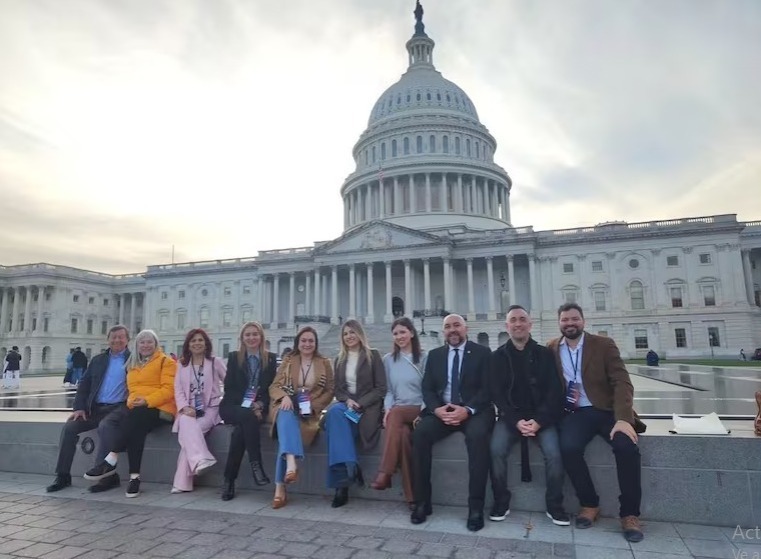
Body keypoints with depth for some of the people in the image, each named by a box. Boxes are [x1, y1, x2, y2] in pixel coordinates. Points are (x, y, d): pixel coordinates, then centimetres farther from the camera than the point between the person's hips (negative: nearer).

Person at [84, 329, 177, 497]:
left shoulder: (166, 361, 3)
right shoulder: (132, 364, 24)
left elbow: (169, 389, -8)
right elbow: (131, 389, 22)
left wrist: (147, 401, -20)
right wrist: (131, 402, -1)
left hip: (159, 408, -4)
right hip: (135, 409, 4)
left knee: (134, 419, -35)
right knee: (135, 428, -32)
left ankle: (110, 461, -29)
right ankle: (134, 477, -33)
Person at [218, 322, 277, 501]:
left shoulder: (271, 358, 9)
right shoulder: (234, 357, 7)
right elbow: (229, 388, 0)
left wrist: (261, 404, -15)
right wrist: (247, 406, -15)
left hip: (259, 408, 0)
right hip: (234, 407, 0)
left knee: (240, 430, -31)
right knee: (248, 416, -35)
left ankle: (229, 480, -24)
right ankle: (255, 464, -34)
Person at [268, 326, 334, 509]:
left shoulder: (324, 363, 10)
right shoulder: (287, 361, 13)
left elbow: (330, 391, 8)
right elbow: (274, 386, 7)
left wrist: (312, 405, -9)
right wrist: (284, 397, -16)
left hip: (309, 412, -1)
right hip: (287, 407, 1)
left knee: (287, 429, -31)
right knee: (286, 416, -37)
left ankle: (280, 487, -35)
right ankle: (291, 464, -56)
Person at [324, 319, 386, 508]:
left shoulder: (373, 355, 2)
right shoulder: (340, 359, 16)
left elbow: (381, 388, -3)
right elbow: (338, 389, 14)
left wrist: (360, 403, -16)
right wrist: (347, 400, -9)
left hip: (368, 406, -4)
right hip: (346, 403, 4)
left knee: (336, 415, -33)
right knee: (334, 412, -33)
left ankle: (342, 483, -33)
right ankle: (350, 468, -36)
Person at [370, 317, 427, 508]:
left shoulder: (424, 357, 5)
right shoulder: (388, 359, 14)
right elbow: (388, 390, 13)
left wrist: (423, 413, -16)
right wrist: (387, 409, -7)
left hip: (418, 411, -2)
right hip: (396, 412, 3)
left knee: (396, 414, -36)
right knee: (403, 433, -33)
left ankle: (385, 473, -39)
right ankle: (412, 495, -32)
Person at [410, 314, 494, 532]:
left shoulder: (482, 353, 5)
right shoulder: (434, 355, 14)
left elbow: (487, 388, -4)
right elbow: (427, 389, 8)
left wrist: (467, 410, -21)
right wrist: (437, 409, -14)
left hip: (474, 410, -2)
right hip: (441, 410, 3)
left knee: (477, 435, -35)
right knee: (420, 433, -26)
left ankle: (476, 506, -23)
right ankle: (422, 502, -14)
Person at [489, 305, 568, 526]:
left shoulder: (545, 354, 3)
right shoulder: (498, 356, 3)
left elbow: (554, 391, -2)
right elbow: (497, 393, -1)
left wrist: (539, 420, -16)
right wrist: (516, 421, -15)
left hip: (541, 417, 0)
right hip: (510, 417, 0)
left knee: (553, 452, -25)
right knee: (496, 449, -25)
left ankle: (554, 506, -2)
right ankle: (501, 502, -4)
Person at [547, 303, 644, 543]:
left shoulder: (604, 345, -1)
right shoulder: (550, 349, 6)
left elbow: (622, 382, -9)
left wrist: (623, 418, -23)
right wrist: (564, 396, -11)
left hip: (607, 410, -1)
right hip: (575, 413, 1)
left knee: (627, 446, -29)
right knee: (569, 447, -28)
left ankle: (629, 514, -8)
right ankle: (589, 504, -3)